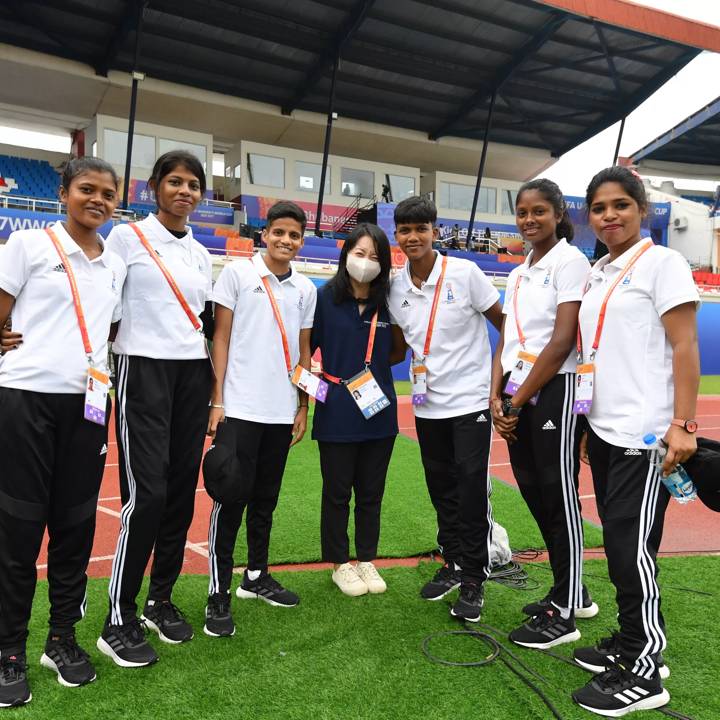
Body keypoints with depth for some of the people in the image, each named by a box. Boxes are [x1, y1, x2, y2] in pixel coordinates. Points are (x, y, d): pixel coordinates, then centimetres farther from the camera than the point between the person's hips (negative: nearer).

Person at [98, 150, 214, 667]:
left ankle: (161, 601, 20)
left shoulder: (202, 254, 15)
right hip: (143, 371, -5)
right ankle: (119, 622, 3)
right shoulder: (127, 237, 0)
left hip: (193, 374, 5)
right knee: (147, 494, -10)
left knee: (181, 492, 5)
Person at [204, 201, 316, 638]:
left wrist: (303, 406, 12)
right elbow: (221, 338, -2)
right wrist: (217, 400, -8)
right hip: (240, 408, -4)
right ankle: (219, 595, 8)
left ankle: (257, 575, 29)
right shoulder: (237, 273, 0)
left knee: (266, 499, 14)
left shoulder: (306, 289, 11)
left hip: (282, 412, 4)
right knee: (231, 499, -2)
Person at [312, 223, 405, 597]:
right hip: (336, 414, -3)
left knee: (371, 492, 13)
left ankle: (366, 560, 30)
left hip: (379, 412, 3)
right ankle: (339, 564, 26)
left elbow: (398, 351, 13)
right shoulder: (325, 297, -6)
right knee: (337, 492, 10)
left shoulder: (388, 302, 2)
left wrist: (374, 366, -2)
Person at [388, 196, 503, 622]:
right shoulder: (396, 289, 2)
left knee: (472, 490, -4)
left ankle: (474, 579, 10)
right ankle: (453, 564, 30)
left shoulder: (465, 273, -10)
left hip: (471, 399, -4)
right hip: (428, 405, 4)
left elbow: (504, 324, -3)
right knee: (442, 489, 13)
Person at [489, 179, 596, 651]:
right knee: (536, 498, 13)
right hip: (517, 398, 8)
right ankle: (572, 594, 29)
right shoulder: (518, 274, 17)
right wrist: (497, 397, -1)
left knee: (559, 499, 0)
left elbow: (562, 341, -15)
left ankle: (563, 615, 12)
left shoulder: (570, 261, -7)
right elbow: (506, 342, 14)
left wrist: (517, 401, -14)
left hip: (554, 393, -8)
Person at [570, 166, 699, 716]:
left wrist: (682, 425, -18)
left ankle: (644, 673, 10)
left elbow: (685, 347, -11)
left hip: (645, 435, -7)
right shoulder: (597, 274, 14)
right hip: (605, 431, 7)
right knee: (619, 545, 12)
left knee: (632, 549, -4)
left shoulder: (662, 263, -5)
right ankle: (630, 643, 27)